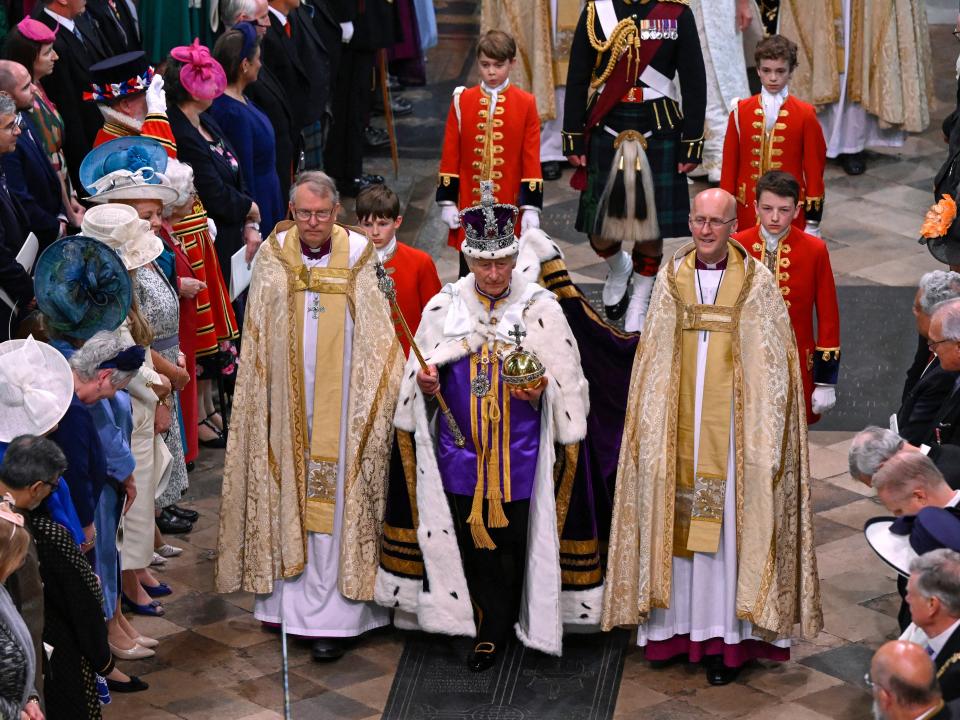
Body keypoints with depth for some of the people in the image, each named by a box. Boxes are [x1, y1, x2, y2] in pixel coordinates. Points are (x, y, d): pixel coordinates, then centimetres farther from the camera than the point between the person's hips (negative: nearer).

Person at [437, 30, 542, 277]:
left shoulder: (525, 104, -2)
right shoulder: (462, 101, 1)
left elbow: (531, 160, -2)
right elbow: (450, 155, 4)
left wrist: (531, 207, -5)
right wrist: (447, 201, 1)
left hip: (509, 207, -1)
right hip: (469, 206, 1)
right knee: (469, 272, 6)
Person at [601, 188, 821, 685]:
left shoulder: (757, 281, -3)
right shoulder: (672, 278, 6)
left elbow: (774, 363, -3)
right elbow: (654, 358, 10)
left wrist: (766, 435, -8)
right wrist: (651, 423, 5)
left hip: (733, 426, -3)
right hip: (680, 424, 3)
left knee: (730, 525, -2)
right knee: (679, 519, 6)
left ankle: (726, 639, 2)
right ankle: (681, 626, 14)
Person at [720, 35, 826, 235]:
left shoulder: (805, 114, -2)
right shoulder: (741, 112, 2)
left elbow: (814, 167, 0)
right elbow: (730, 163, 7)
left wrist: (813, 223, -1)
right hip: (748, 211, 2)